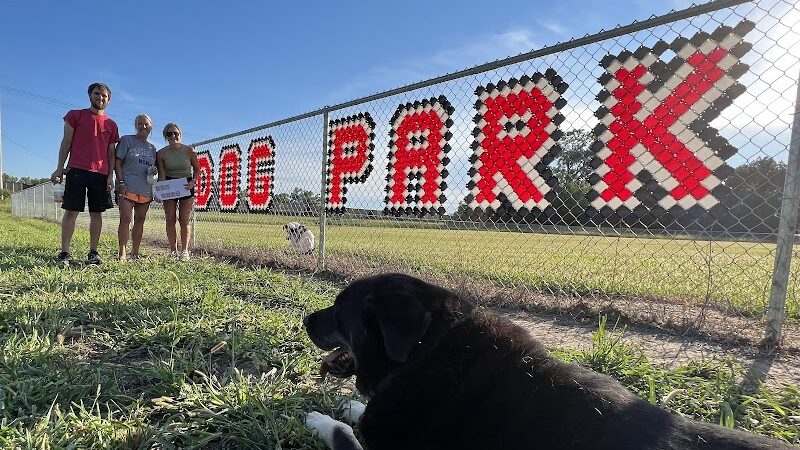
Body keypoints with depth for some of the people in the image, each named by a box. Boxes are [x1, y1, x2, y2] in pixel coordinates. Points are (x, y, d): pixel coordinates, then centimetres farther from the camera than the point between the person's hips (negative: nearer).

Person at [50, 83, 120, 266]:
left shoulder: (111, 125, 15)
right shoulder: (75, 115, 10)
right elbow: (66, 143, 6)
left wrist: (110, 176, 2)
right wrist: (59, 168, -2)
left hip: (101, 174, 2)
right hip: (76, 170, -2)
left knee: (96, 213, 2)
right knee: (71, 211, -4)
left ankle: (93, 252, 7)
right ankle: (64, 253, -1)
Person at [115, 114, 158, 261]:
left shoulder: (152, 148, 18)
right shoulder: (126, 140, 3)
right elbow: (118, 162, -2)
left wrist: (154, 170, 2)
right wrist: (121, 182, -13)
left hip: (145, 190, 5)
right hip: (127, 188, -5)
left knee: (140, 221, 6)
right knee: (125, 219, -11)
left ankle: (135, 253, 13)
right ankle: (122, 253, -8)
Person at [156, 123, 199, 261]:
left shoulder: (189, 150, -10)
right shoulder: (161, 153, -6)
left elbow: (197, 169, 1)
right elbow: (161, 175, -8)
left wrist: (193, 182, -16)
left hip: (186, 186, -1)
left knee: (184, 220, -2)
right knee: (170, 220, 0)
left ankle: (184, 251, 5)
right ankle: (173, 251, 9)